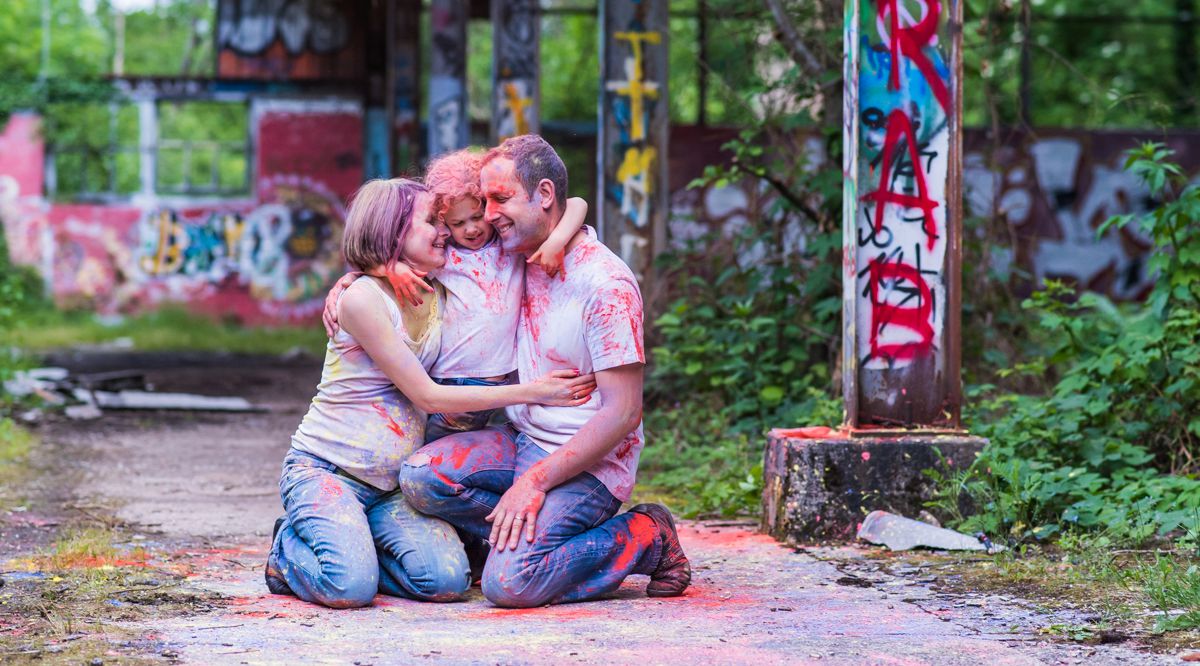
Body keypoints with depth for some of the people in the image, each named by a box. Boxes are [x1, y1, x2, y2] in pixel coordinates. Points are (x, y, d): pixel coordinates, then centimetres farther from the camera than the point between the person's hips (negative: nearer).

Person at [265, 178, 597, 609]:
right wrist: (532, 392, -16)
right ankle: (288, 551, 3)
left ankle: (349, 545, 6)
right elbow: (427, 396, -15)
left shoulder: (441, 295, 5)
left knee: (448, 580, -21)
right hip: (323, 470, -6)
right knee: (350, 588, -31)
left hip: (392, 485, 6)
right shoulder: (362, 299, -15)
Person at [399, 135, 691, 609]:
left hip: (590, 461, -7)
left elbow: (622, 413, -19)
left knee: (509, 583, -25)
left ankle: (644, 538, -5)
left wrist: (535, 481, -23)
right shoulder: (516, 260, 6)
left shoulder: (605, 283, -17)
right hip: (524, 441, 7)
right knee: (420, 476, -18)